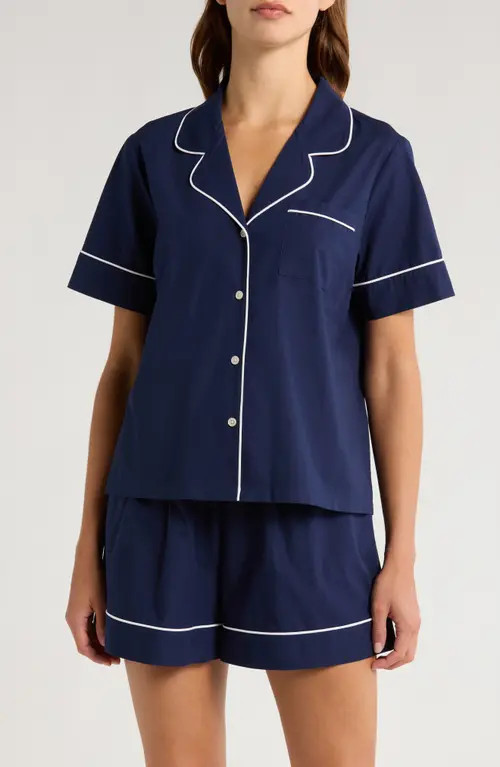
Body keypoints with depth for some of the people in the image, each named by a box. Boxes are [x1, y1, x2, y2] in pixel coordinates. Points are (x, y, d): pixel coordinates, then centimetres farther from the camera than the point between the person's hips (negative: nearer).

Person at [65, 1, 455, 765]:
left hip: (312, 515, -1)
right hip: (167, 513, 2)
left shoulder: (375, 157, 1)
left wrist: (403, 554, -1)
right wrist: (90, 546, 6)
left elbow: (391, 368, 1)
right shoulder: (153, 155, 5)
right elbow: (123, 362, 7)